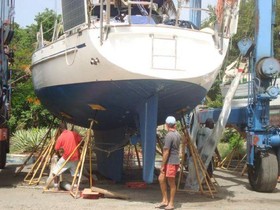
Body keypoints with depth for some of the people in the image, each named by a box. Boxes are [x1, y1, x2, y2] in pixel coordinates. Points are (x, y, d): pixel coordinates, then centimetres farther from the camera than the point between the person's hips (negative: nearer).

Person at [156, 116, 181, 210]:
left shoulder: (169, 136, -17)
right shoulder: (177, 134, 10)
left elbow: (166, 152, -17)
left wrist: (162, 165, -11)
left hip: (171, 162, -9)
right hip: (175, 161, 9)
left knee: (171, 182, 1)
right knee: (161, 178, 12)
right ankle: (165, 200, 16)